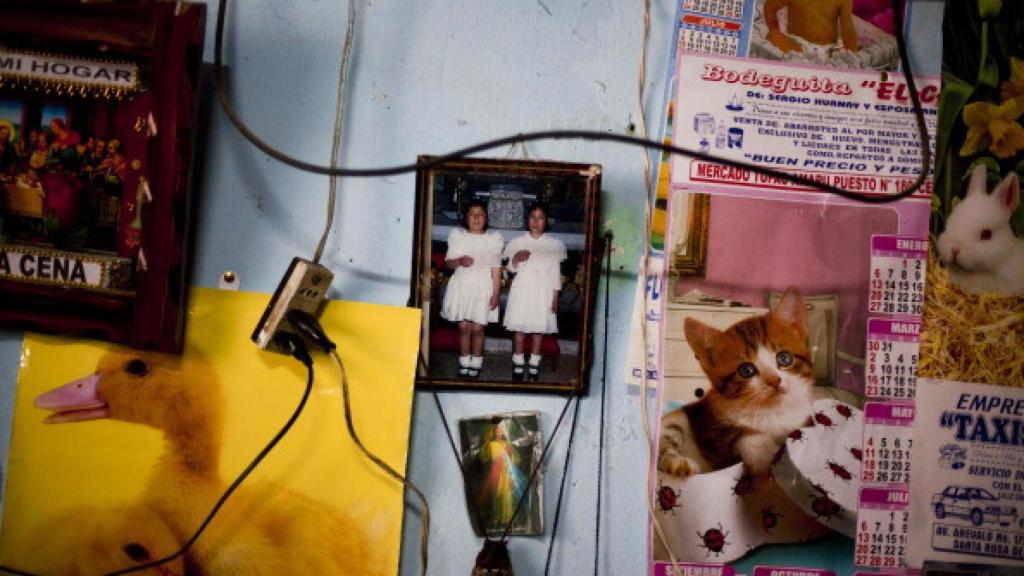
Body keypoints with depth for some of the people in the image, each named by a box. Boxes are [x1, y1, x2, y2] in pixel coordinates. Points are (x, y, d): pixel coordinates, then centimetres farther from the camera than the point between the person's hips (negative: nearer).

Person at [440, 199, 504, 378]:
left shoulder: (494, 239, 1)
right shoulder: (457, 235, 3)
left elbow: (496, 268, 1)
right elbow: (448, 263, 3)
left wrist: (496, 293, -3)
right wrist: (459, 261, -20)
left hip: (483, 288, -1)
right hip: (462, 285, 1)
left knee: (477, 328, -4)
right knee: (464, 326, 0)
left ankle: (476, 364, 11)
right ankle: (464, 363, 14)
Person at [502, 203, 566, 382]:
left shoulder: (554, 245, 3)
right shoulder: (518, 242, 4)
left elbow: (556, 273, 3)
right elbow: (512, 269, 6)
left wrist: (555, 297, -1)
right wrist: (516, 259, -16)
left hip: (543, 291, 0)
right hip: (522, 289, 0)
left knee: (539, 328, 3)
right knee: (519, 327, 0)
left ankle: (534, 365, 14)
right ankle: (518, 364, 12)